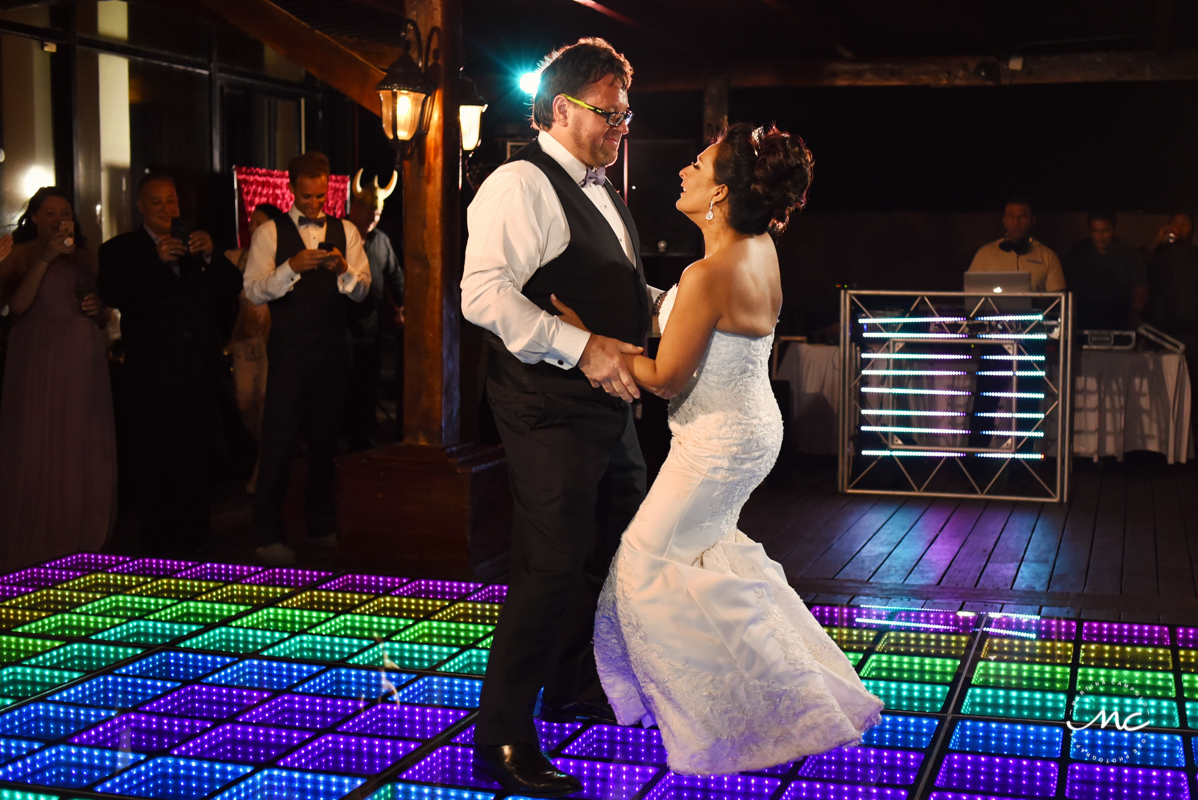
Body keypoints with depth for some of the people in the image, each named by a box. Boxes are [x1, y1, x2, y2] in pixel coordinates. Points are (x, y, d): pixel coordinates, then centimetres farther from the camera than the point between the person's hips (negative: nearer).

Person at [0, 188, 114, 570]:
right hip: (38, 362, -4)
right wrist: (45, 259, -17)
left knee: (84, 447, 4)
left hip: (84, 362, 4)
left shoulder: (85, 258, 17)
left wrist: (98, 307, 1)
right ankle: (34, 541, 1)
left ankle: (81, 536, 11)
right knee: (36, 448, -4)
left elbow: (103, 319, 23)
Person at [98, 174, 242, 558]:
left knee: (196, 462, 8)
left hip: (199, 374, 3)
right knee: (151, 464, 1)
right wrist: (156, 260, -24)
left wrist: (211, 256, -14)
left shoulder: (198, 245, 14)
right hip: (150, 377, -3)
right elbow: (113, 295, -14)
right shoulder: (119, 250, 4)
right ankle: (158, 543, 10)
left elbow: (233, 288, 4)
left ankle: (193, 538, 18)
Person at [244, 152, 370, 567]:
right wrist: (293, 267, -23)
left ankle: (321, 526, 23)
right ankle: (269, 536, 2)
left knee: (325, 440, 11)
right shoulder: (270, 233, 1)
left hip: (331, 349, 3)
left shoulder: (345, 232, 10)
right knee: (278, 442, -4)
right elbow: (254, 291, -9)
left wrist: (344, 270, -20)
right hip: (289, 349, -3)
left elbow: (362, 289, 1)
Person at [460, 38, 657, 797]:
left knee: (617, 550, 20)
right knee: (553, 566, -8)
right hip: (552, 411, -10)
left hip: (609, 406, 10)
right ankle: (503, 736, 5)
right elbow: (485, 292, -26)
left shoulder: (601, 192, 19)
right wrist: (582, 348, -29)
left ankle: (572, 688, 40)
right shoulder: (521, 185, -13)